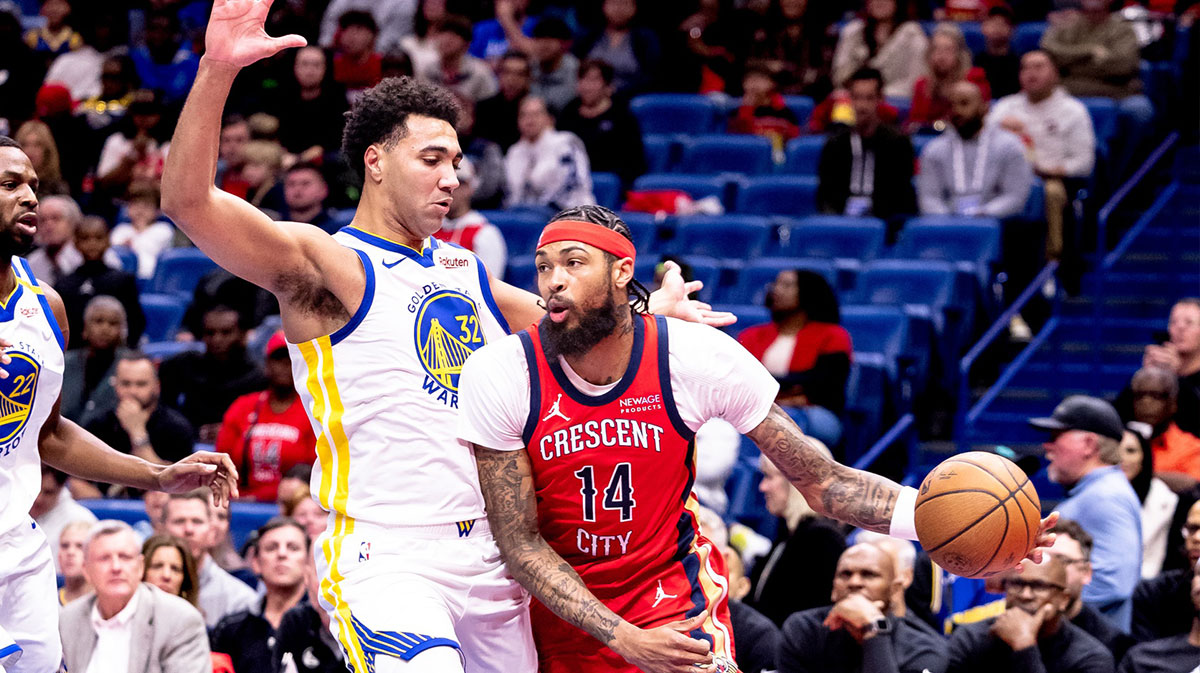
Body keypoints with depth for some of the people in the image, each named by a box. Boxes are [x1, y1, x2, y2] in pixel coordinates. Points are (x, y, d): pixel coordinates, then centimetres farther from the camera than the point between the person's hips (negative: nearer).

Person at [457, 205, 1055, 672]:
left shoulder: (697, 357, -17)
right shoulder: (498, 375, -18)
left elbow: (821, 481, -13)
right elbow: (520, 542, -14)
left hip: (672, 590, -1)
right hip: (560, 610, 1)